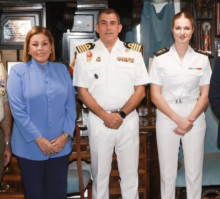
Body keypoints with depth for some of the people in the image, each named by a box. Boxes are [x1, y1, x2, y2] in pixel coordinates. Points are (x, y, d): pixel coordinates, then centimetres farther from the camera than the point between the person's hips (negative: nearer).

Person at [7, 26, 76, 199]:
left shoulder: (62, 70, 6)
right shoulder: (18, 71, -3)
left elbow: (70, 105, 4)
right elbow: (17, 110, -10)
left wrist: (65, 135, -7)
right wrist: (39, 139, -14)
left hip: (60, 144, 3)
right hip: (30, 146, -2)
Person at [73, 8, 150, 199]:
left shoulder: (133, 53, 3)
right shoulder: (85, 54, 1)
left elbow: (140, 90, 1)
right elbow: (82, 91, -1)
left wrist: (121, 114, -11)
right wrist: (104, 115, -12)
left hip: (128, 119, 1)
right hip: (98, 120, 0)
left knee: (130, 171, 10)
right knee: (99, 171, 11)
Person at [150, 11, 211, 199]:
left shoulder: (202, 58, 2)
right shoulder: (160, 58, -3)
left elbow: (205, 95, 2)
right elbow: (155, 95, -4)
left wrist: (189, 120, -10)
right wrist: (178, 120, -12)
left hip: (195, 119, 1)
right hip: (167, 118, -1)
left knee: (194, 171, 7)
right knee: (167, 171, 6)